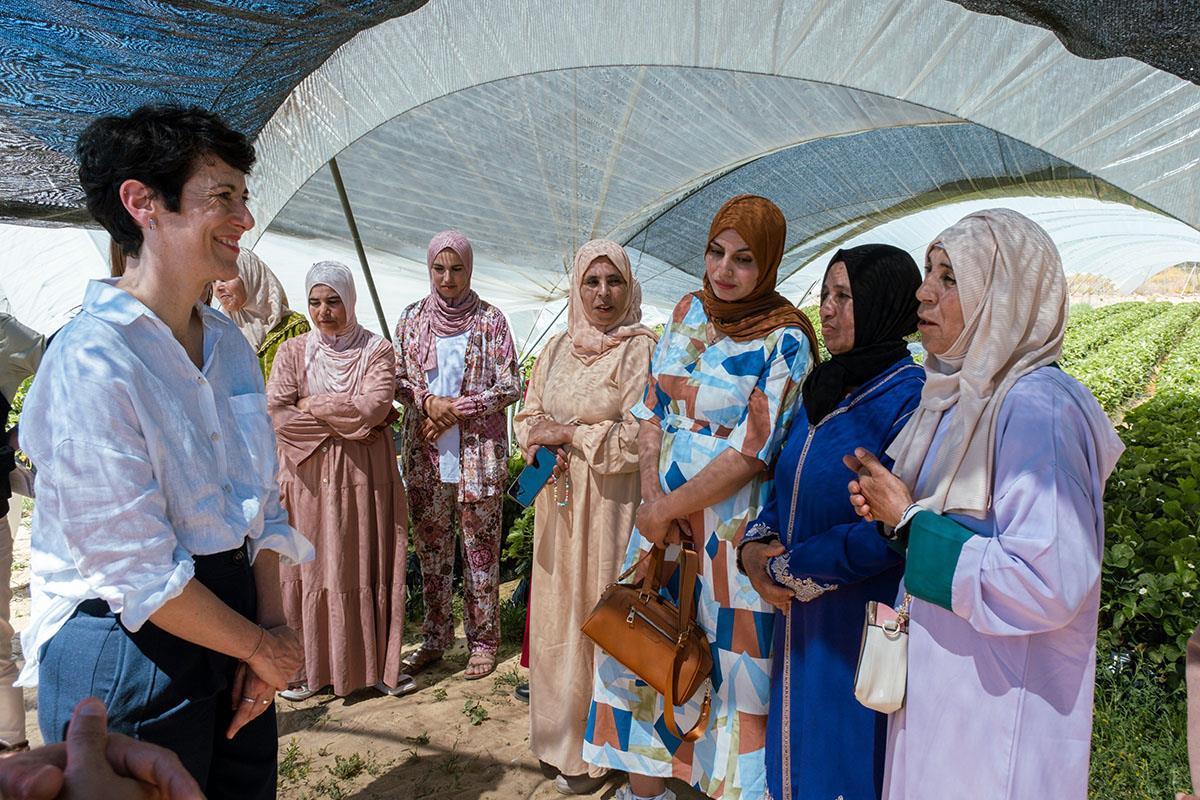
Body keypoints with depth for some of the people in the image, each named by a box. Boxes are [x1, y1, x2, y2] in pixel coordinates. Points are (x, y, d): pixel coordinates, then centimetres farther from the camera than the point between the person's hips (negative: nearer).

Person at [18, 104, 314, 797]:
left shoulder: (229, 342, 3)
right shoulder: (90, 362, -21)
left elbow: (263, 501, 6)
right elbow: (138, 573, -21)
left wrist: (273, 625, -2)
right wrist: (263, 645, -9)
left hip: (233, 620, 7)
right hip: (131, 653, -7)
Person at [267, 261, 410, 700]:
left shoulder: (376, 349, 1)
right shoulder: (293, 352, 4)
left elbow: (374, 406, -14)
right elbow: (276, 414, -8)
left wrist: (312, 405, -8)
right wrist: (346, 423, -10)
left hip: (365, 476, -1)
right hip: (308, 477, 1)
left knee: (369, 566, 6)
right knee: (308, 568, 6)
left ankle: (377, 664, 19)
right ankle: (308, 665, 21)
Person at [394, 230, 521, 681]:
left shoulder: (490, 321, -2)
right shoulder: (411, 319, 8)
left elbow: (510, 387, -5)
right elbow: (396, 379, 9)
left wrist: (456, 408, -13)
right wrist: (428, 401, -11)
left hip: (479, 453, -3)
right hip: (425, 453, 3)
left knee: (480, 547, 4)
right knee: (430, 546, 12)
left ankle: (483, 640, 18)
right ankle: (435, 637, 27)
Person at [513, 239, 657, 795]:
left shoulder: (642, 349, -8)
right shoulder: (556, 349, 11)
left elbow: (639, 436, -15)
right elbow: (528, 416, 14)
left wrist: (569, 433, -12)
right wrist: (538, 443, -7)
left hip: (610, 503, -6)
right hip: (558, 503, 6)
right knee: (557, 612, 13)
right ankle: (557, 730, 31)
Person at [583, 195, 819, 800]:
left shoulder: (785, 341, -13)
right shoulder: (688, 311, 5)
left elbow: (750, 453, -17)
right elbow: (652, 409, 5)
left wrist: (666, 509, -13)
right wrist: (651, 498, -8)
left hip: (734, 522, -6)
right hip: (663, 510, 6)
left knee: (730, 659, 6)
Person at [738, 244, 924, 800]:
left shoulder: (909, 398, -16)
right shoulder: (824, 391, 9)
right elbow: (785, 488, 13)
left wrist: (789, 568, -15)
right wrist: (754, 546, -5)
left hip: (865, 629, -7)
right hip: (801, 623, 7)